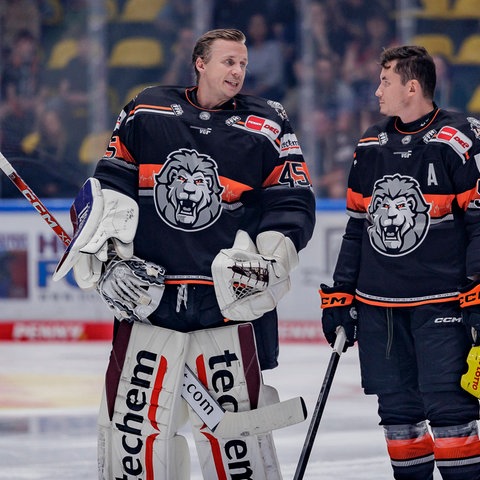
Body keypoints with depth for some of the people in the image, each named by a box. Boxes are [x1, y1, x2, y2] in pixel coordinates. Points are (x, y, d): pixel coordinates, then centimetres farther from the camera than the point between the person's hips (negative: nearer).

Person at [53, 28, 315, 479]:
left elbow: (292, 204, 4)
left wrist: (265, 264, -10)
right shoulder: (145, 113, 6)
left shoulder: (267, 126, 4)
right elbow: (108, 188, 8)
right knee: (134, 417, 3)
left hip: (229, 302, -1)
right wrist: (109, 260, -1)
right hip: (146, 295, 1)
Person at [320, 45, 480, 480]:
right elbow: (357, 225, 19)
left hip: (442, 302, -6)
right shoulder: (371, 145, 13)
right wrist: (340, 295, 16)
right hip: (378, 305, 6)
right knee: (399, 413, 9)